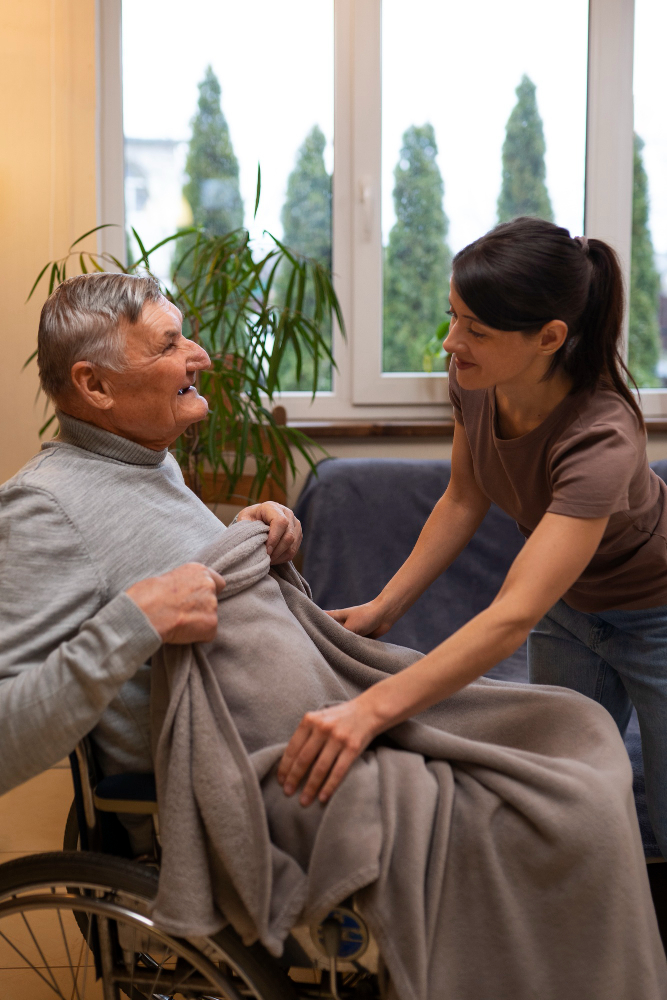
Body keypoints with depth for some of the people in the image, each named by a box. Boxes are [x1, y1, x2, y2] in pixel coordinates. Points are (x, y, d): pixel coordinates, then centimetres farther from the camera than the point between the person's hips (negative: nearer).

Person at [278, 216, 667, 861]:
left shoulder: (601, 438, -40)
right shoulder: (475, 382, -21)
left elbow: (512, 617, -48)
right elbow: (465, 499, -2)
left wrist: (371, 710, -58)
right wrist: (382, 608, -11)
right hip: (569, 601, 6)